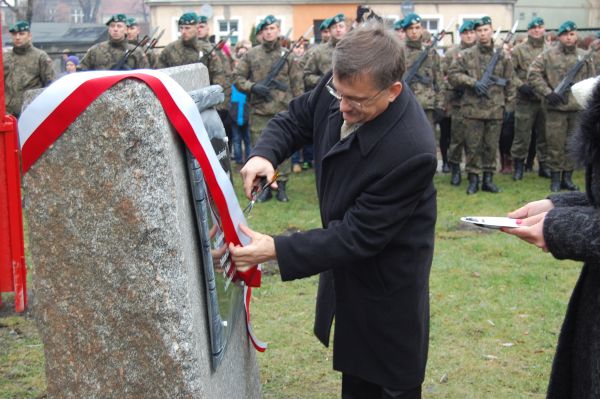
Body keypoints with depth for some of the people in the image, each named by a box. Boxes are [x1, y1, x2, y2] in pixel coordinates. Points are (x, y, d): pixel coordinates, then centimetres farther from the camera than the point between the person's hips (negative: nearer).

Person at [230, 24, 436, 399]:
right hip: (348, 268, 7)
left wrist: (276, 250, -35)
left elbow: (358, 236, -31)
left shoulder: (411, 151, -37)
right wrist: (264, 154, -21)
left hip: (387, 285, -7)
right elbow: (294, 119, 1)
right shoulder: (343, 87, -17)